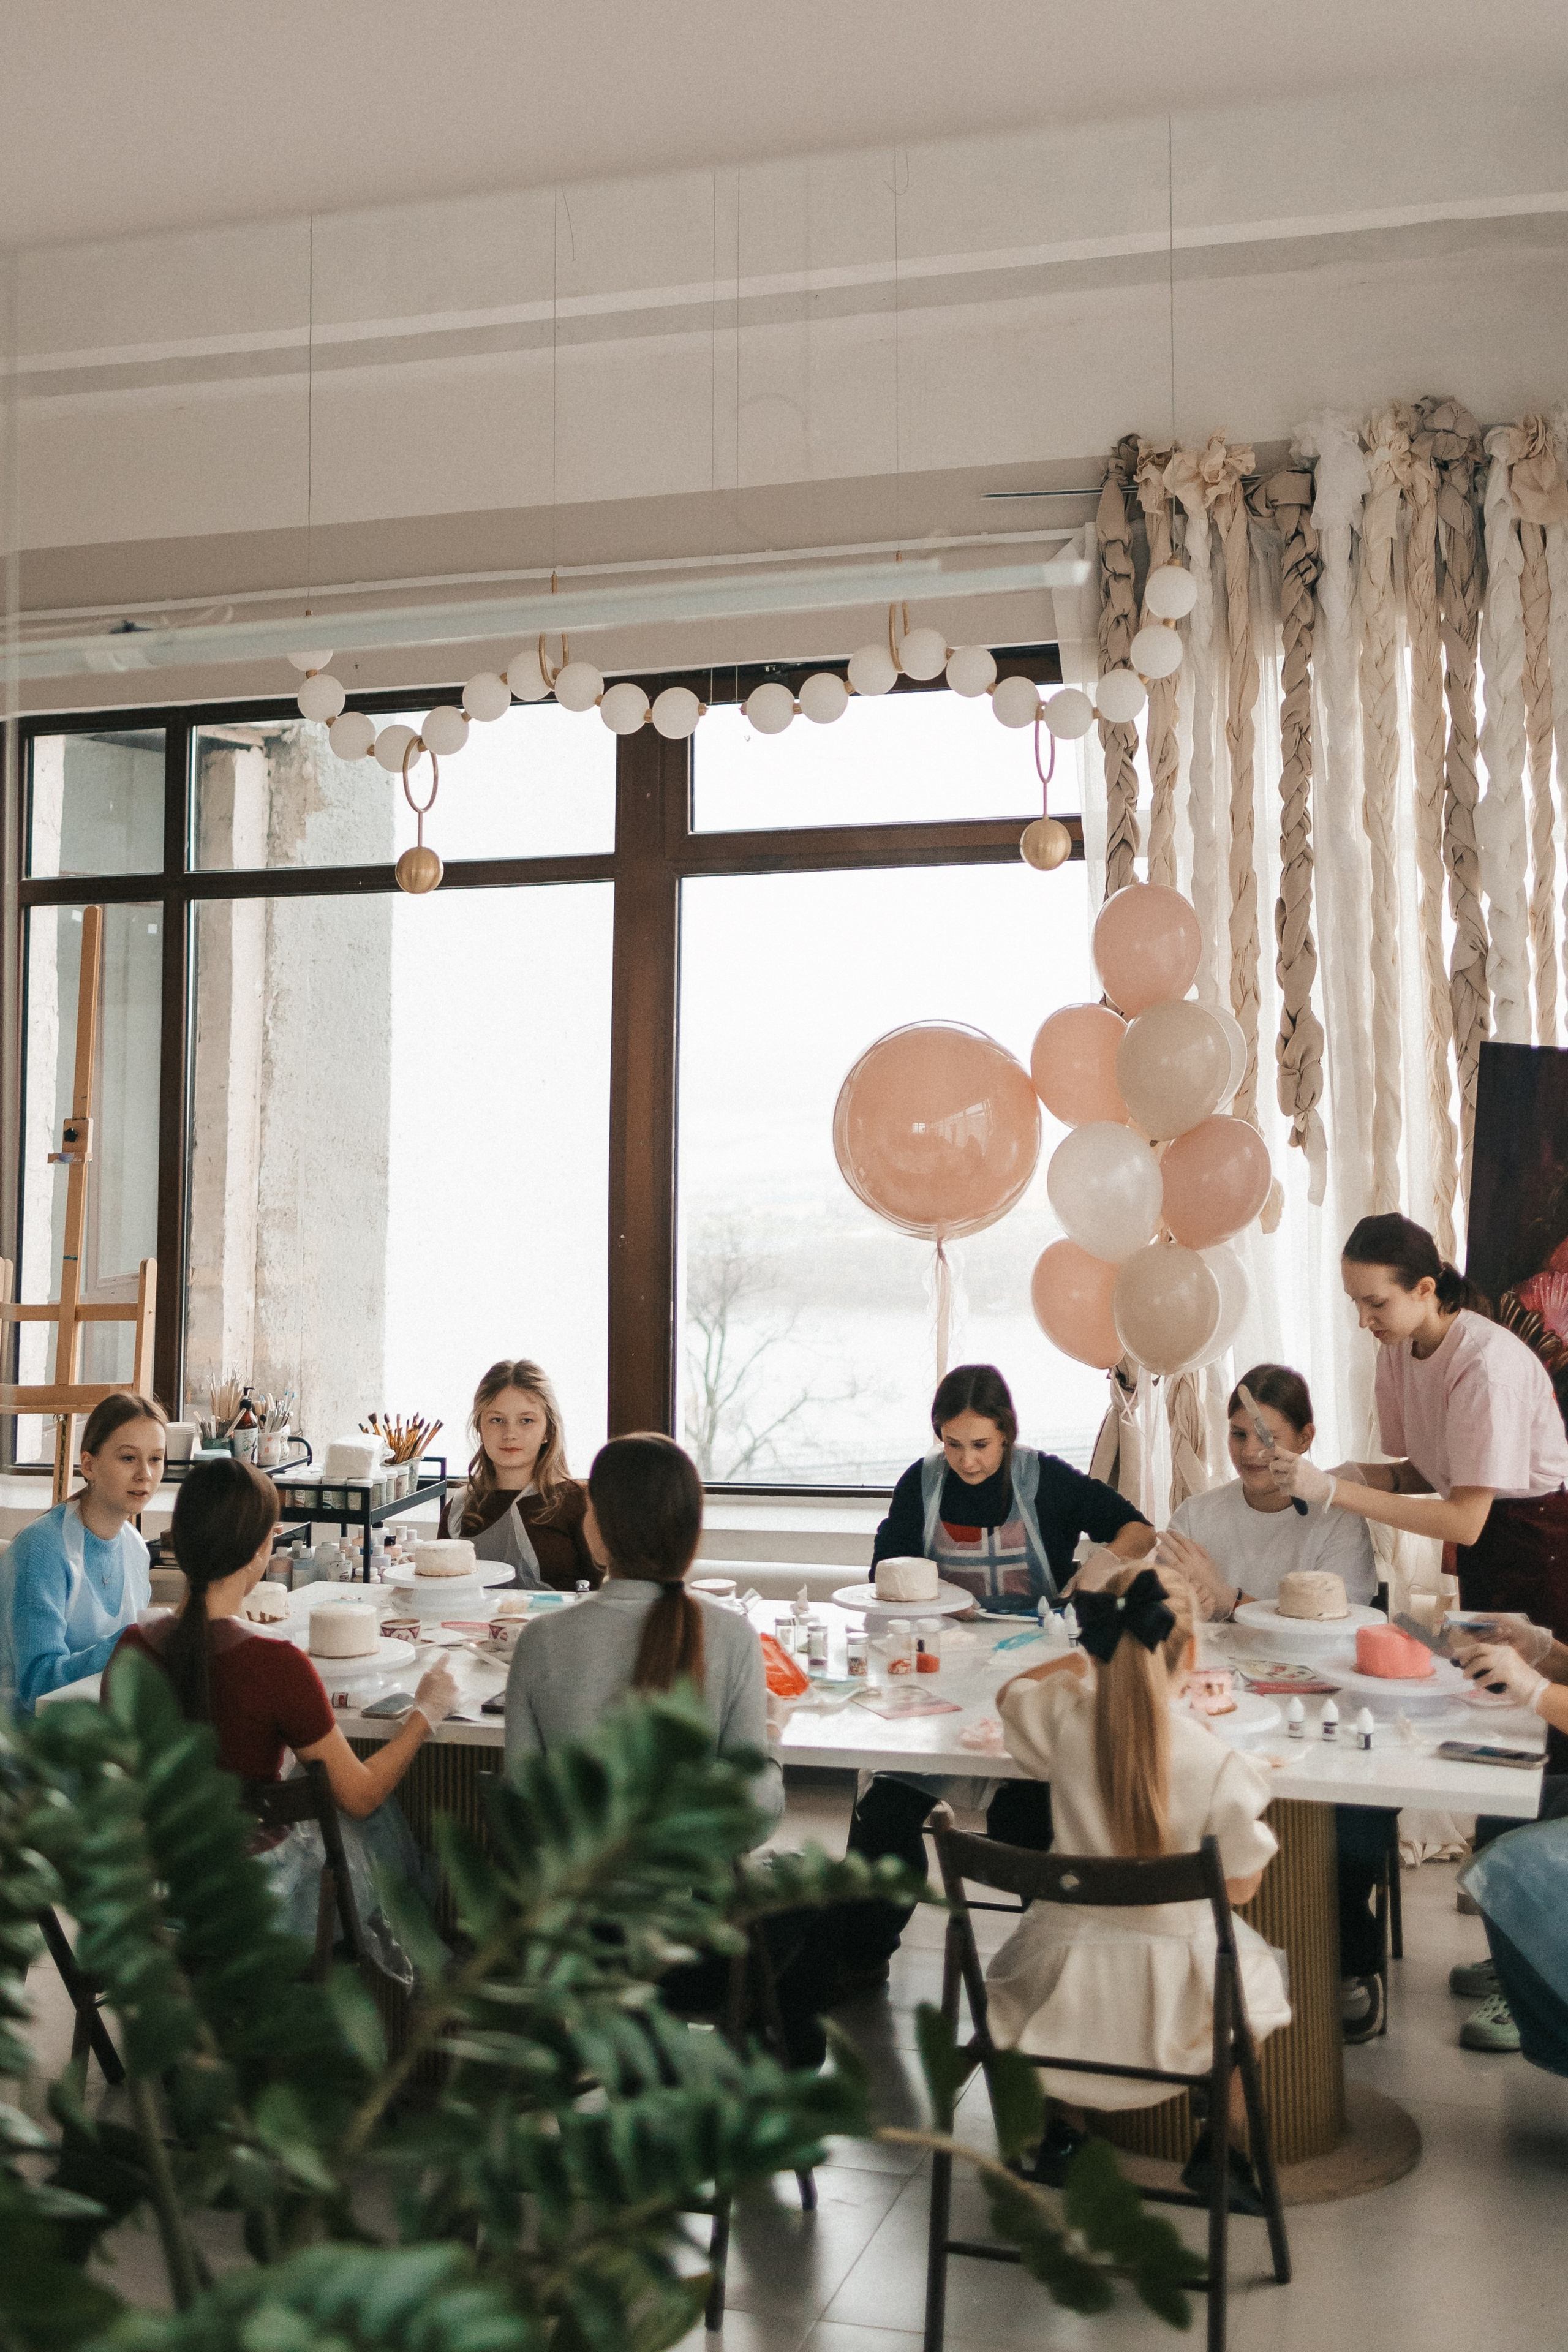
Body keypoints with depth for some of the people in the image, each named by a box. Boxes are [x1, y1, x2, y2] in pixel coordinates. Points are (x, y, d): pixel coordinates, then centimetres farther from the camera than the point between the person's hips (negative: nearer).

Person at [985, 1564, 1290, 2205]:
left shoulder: (1063, 1719, -16)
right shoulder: (1218, 1764, -23)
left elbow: (1010, 1691, 9)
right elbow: (1240, 1886, -9)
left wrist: (1096, 1655, 18)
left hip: (1064, 1984, 2)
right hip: (1174, 1989, -2)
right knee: (1256, 1975, 31)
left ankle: (1061, 2128, 43)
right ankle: (1216, 2149, 35)